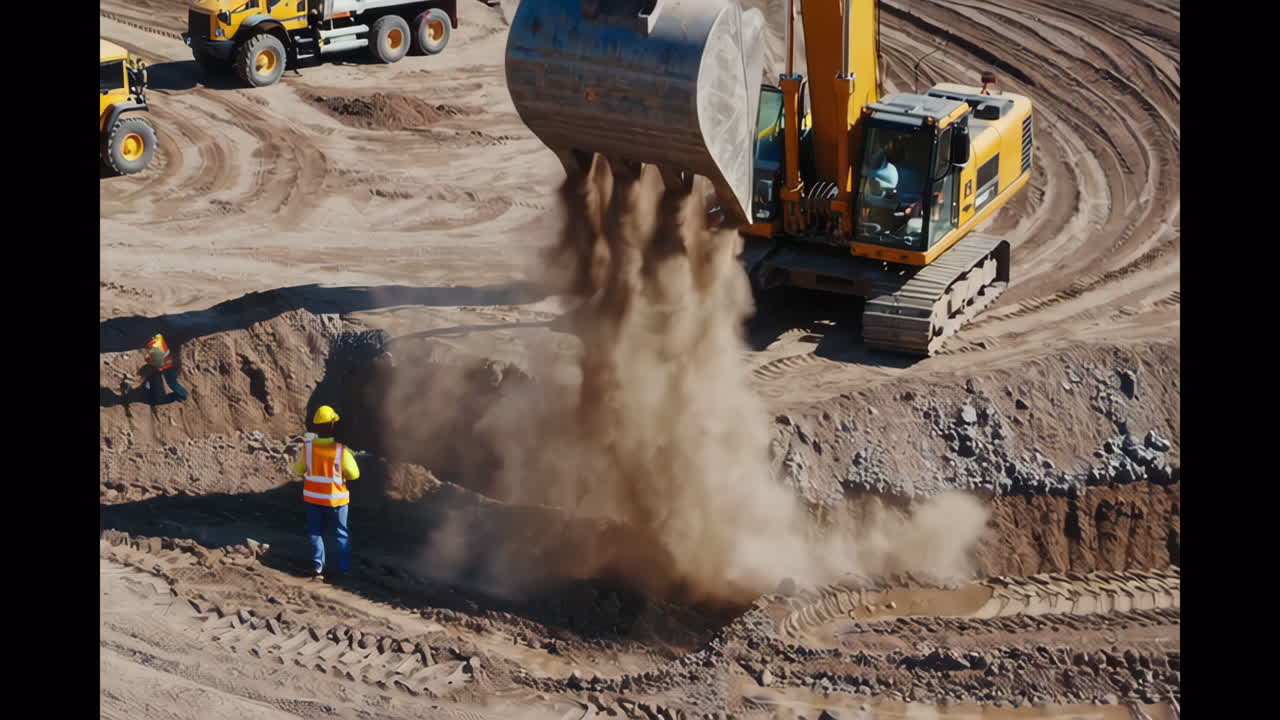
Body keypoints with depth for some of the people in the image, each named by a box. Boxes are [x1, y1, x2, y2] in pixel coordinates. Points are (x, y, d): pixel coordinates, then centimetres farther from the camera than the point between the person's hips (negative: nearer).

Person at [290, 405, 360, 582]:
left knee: (316, 533, 16)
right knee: (342, 535, 14)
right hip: (336, 499, -2)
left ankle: (318, 567, 8)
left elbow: (297, 470, 0)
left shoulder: (307, 447, -13)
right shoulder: (341, 450, -21)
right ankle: (345, 569, 16)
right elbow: (354, 474, -12)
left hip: (312, 497, 2)